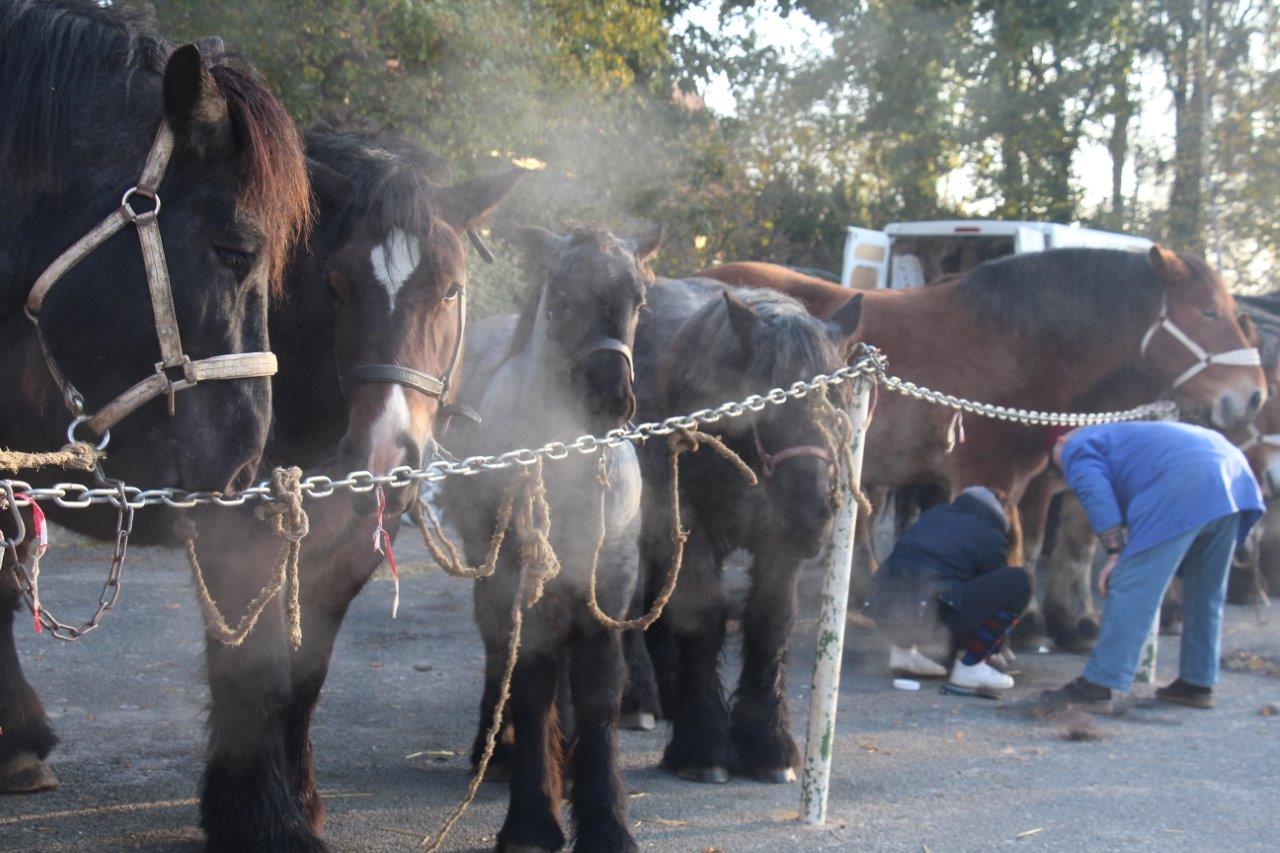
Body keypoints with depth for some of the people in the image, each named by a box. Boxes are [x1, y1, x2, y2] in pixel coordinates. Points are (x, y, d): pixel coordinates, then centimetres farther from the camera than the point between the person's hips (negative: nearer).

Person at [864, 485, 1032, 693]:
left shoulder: (933, 514, 26)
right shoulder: (992, 538, 11)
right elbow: (994, 593, 21)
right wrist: (994, 647, 39)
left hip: (881, 607, 7)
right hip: (926, 614, -7)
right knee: (1018, 582, 0)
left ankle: (903, 649, 24)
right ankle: (969, 667, 2)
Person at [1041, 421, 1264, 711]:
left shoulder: (1076, 448, 15)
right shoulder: (1114, 436, 40)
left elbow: (1097, 496, -4)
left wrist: (1115, 553, -6)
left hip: (1185, 485, -9)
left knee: (1133, 588, -7)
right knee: (1205, 591, 19)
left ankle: (1097, 685, -8)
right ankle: (1198, 683, 25)